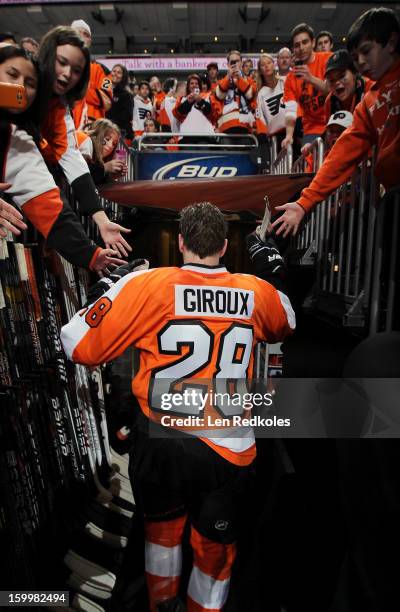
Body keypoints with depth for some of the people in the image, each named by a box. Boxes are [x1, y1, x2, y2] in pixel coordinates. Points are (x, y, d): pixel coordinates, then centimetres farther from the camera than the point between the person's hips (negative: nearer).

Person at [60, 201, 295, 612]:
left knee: (162, 527, 31)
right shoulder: (256, 291, -5)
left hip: (159, 443, 1)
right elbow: (284, 328, 17)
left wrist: (98, 299, 5)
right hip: (228, 451, 1)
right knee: (214, 550, 25)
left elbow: (78, 347, -11)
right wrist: (273, 276, 25)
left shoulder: (145, 285, -15)